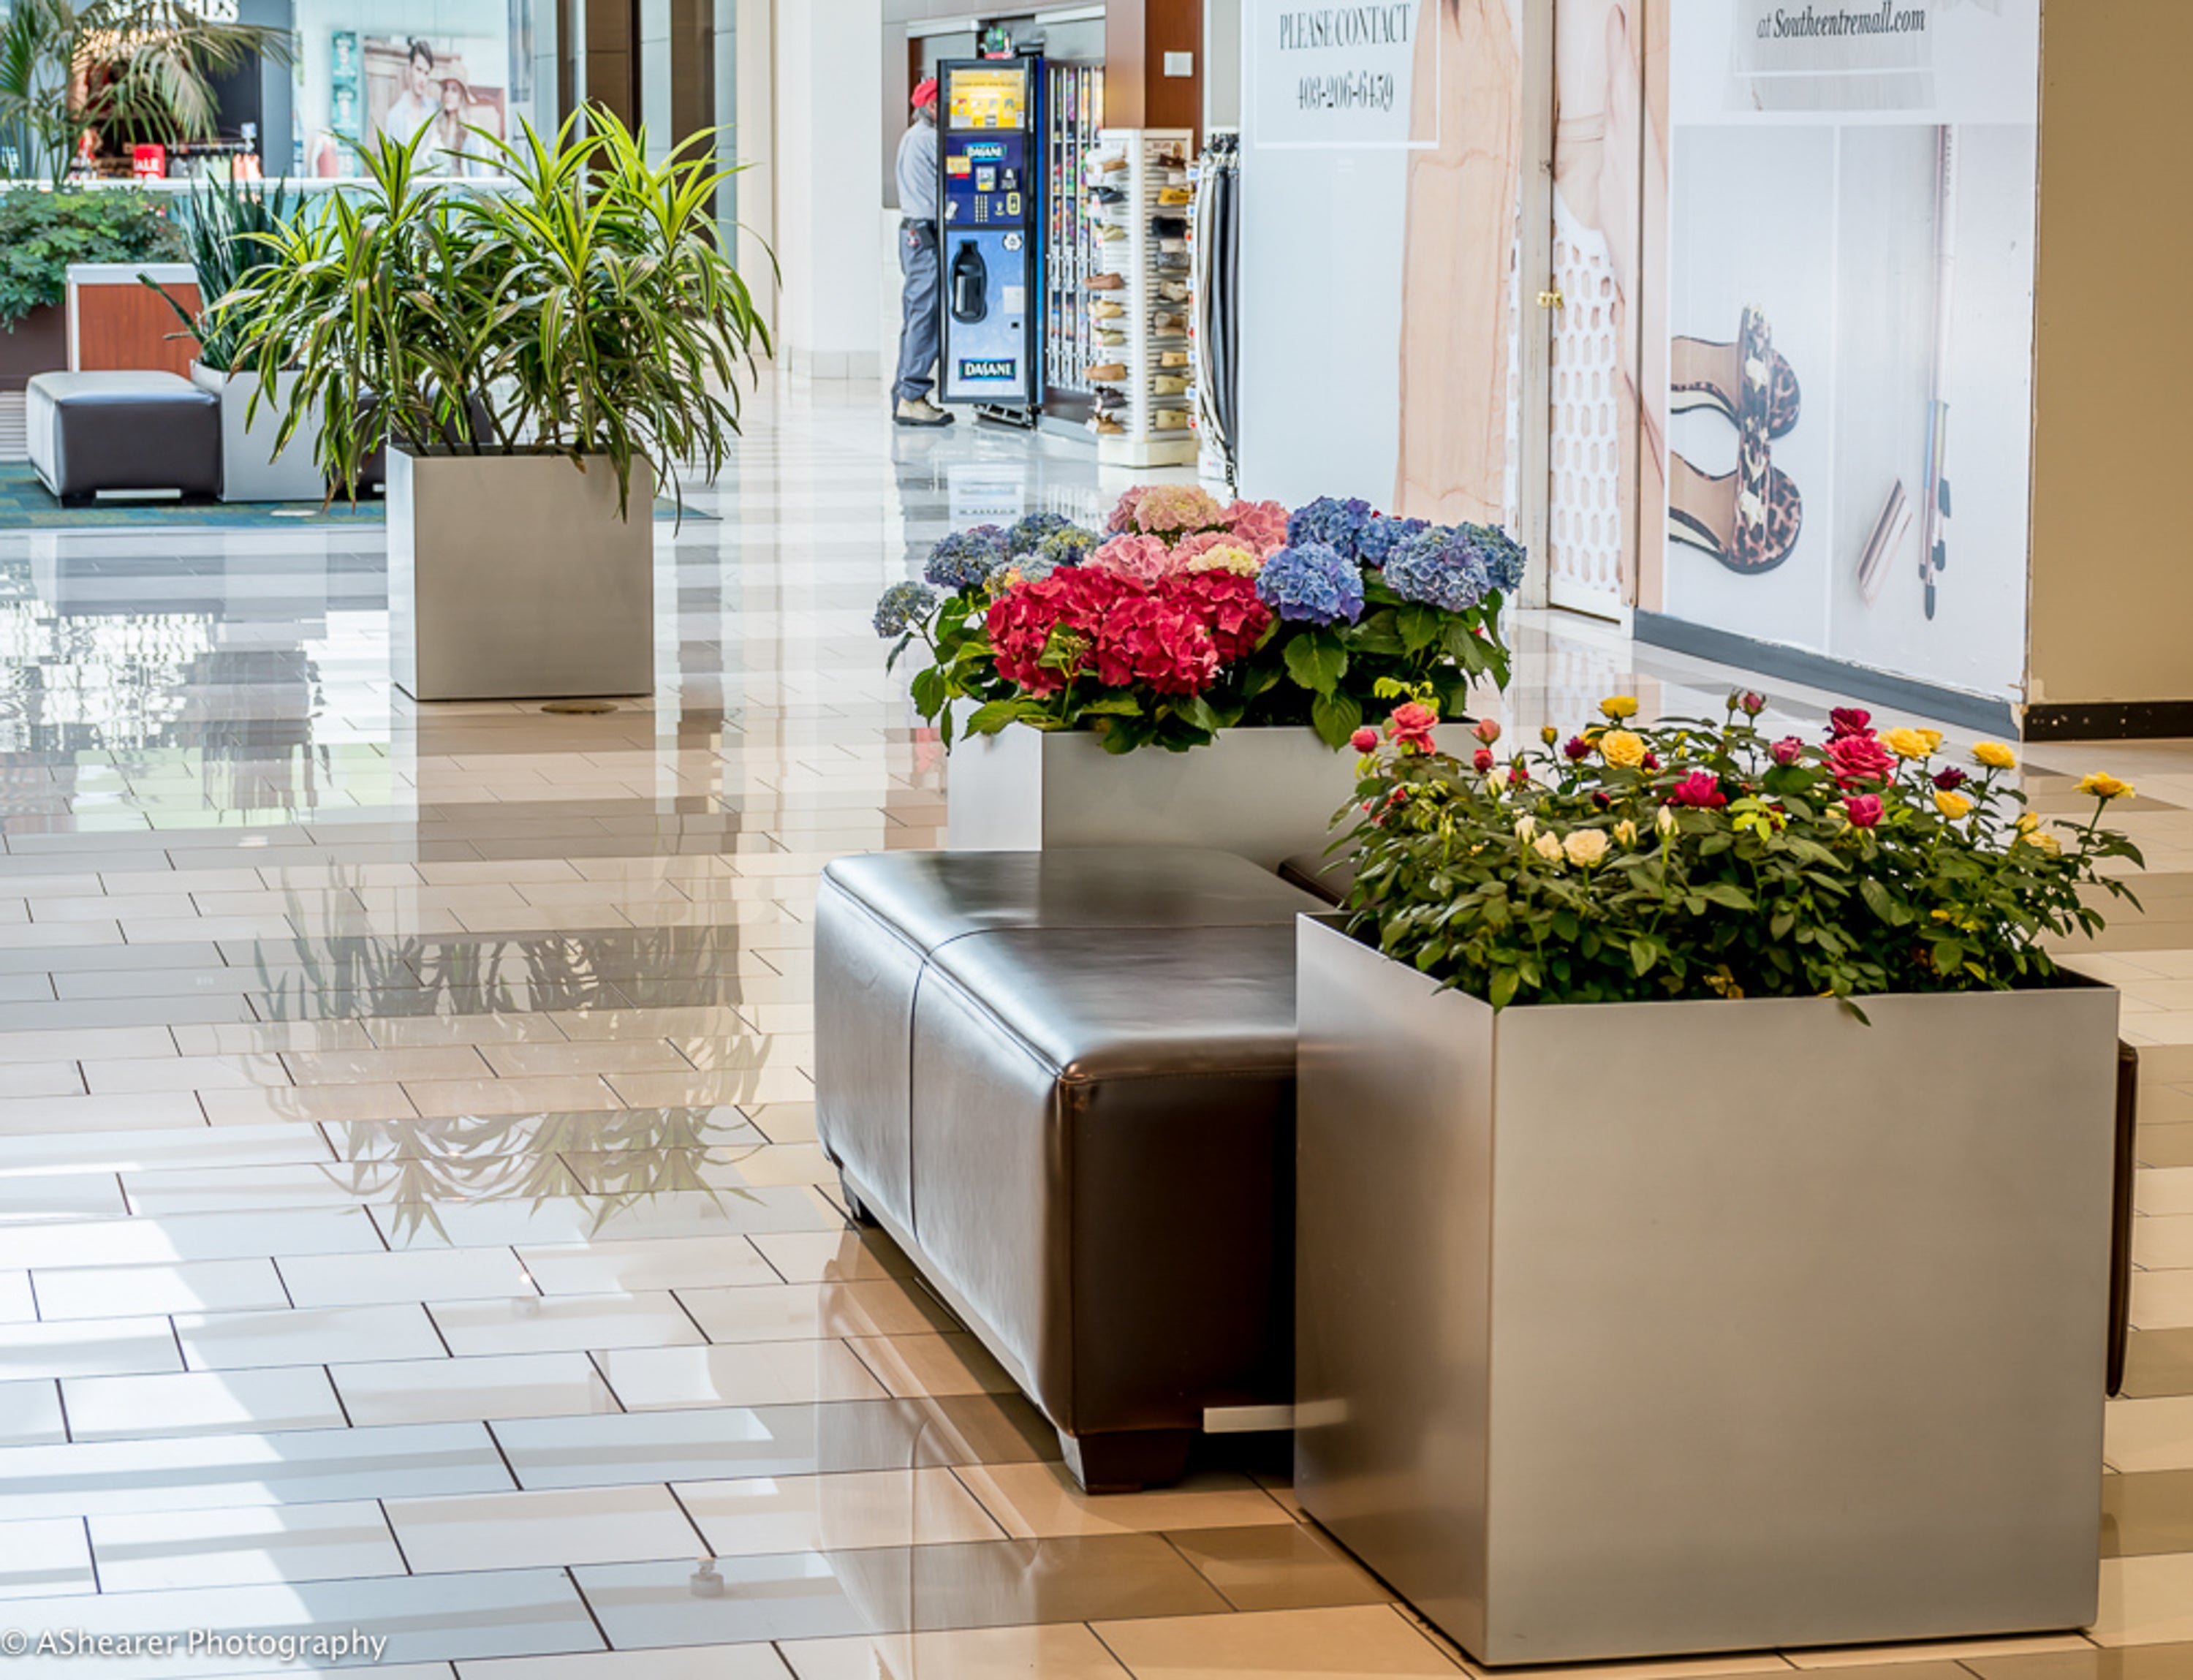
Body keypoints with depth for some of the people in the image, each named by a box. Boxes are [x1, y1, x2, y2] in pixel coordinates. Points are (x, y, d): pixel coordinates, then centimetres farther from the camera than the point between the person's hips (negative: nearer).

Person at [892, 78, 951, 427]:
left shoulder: (911, 138, 20)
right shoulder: (930, 139, -12)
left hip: (912, 231, 10)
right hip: (927, 236, -10)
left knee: (915, 317, 11)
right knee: (925, 317, -10)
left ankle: (903, 397, 13)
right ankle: (912, 398, -12)